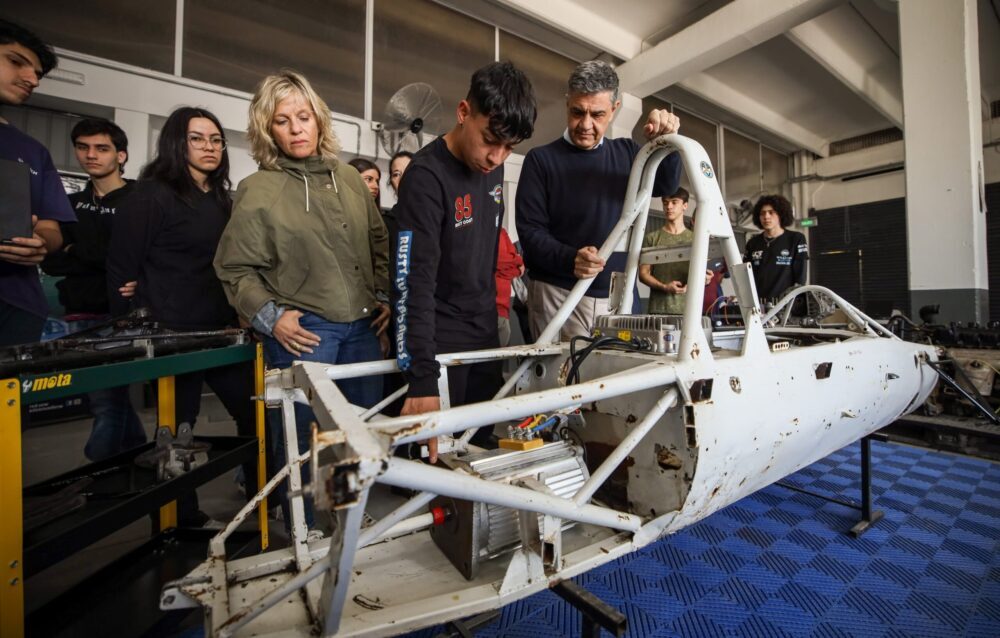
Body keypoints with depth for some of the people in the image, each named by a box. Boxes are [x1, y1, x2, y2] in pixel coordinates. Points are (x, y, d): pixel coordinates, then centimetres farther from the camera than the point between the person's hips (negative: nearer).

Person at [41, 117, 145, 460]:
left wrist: (77, 251, -6)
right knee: (113, 402, 13)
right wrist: (99, 258, -8)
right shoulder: (72, 205, 17)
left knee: (107, 404, -5)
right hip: (80, 317, 6)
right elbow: (51, 260, 6)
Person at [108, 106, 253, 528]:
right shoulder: (151, 195, -6)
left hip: (221, 330, 6)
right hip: (173, 333, -6)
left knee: (254, 411, 7)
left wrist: (237, 316, 6)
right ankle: (181, 515, 25)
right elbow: (122, 265, -9)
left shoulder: (221, 200, 14)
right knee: (178, 425, 7)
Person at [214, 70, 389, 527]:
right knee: (303, 439, 5)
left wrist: (384, 296, 8)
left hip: (362, 326, 5)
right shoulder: (257, 191, -3)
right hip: (302, 331, -4)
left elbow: (379, 244, 16)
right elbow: (234, 269, 0)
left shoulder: (350, 179, 9)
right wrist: (270, 317, -10)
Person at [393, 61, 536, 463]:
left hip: (485, 328, 7)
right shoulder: (427, 175, -18)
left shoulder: (493, 167, 4)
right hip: (439, 334, -6)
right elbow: (414, 281, -26)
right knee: (438, 451, 2)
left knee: (483, 443, 14)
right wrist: (422, 379, -32)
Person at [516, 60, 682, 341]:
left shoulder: (626, 153, 11)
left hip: (616, 297, 5)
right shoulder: (541, 159, -3)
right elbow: (529, 231, -10)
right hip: (559, 295, -4)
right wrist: (570, 258, -28)